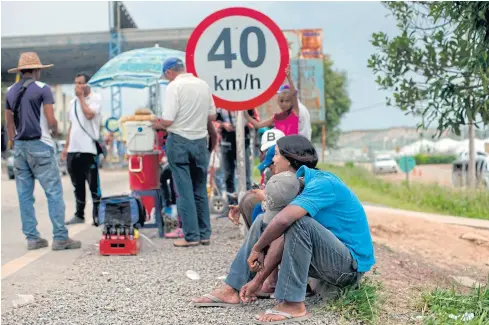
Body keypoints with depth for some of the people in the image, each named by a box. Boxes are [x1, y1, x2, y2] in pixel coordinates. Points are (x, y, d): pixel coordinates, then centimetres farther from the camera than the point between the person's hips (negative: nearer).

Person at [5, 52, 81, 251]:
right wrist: (55, 131, 8)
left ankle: (32, 238, 9)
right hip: (40, 145, -6)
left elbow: (9, 123, 14)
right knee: (54, 192, -4)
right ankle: (60, 237, -7)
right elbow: (51, 120, -12)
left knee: (25, 195, 7)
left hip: (19, 146, 6)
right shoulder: (42, 88, -7)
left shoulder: (11, 92, 11)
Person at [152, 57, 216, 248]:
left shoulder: (174, 86, -11)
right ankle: (204, 234, 16)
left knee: (184, 191, 1)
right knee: (200, 190, 13)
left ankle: (191, 236, 2)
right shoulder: (203, 84, 6)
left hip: (179, 141, -5)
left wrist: (156, 125, 4)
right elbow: (212, 116, 11)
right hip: (201, 141, 5)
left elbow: (167, 121, -16)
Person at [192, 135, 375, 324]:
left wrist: (257, 248, -20)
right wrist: (259, 279, -4)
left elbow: (283, 220, -36)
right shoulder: (298, 185, 6)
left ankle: (293, 304, -25)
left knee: (298, 222, -32)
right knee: (264, 223, 10)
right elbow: (284, 237, 2)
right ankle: (232, 290, 8)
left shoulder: (322, 183, -22)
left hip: (351, 265, -9)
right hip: (328, 258, 9)